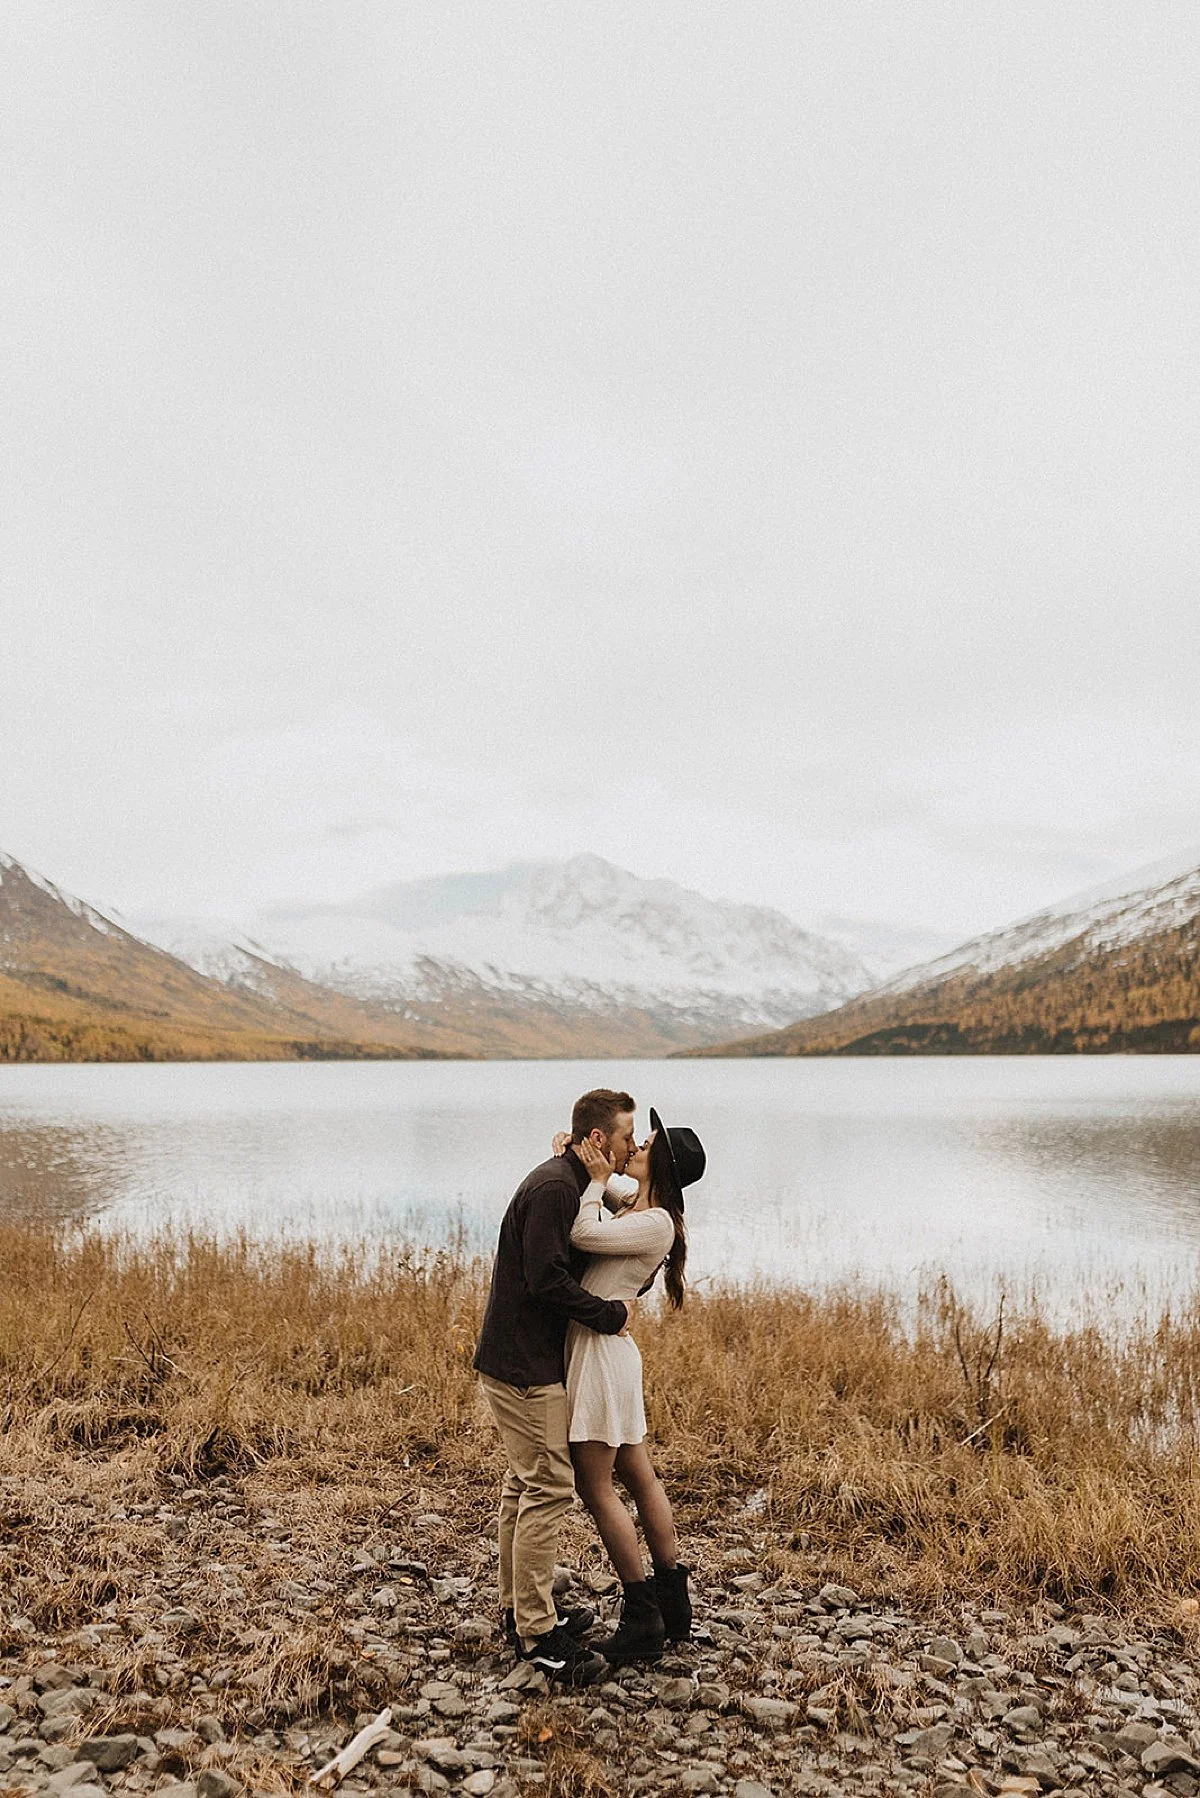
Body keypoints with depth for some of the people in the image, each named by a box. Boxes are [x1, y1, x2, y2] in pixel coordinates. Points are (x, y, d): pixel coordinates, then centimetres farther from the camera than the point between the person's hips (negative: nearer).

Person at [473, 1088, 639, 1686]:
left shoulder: (566, 1183, 13)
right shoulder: (554, 1188, -20)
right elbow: (547, 1280, -26)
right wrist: (610, 1315, -15)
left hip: (525, 1360, 11)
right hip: (524, 1365, -11)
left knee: (525, 1484, 18)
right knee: (549, 1488, -6)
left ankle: (519, 1610, 30)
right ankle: (537, 1634, 2)